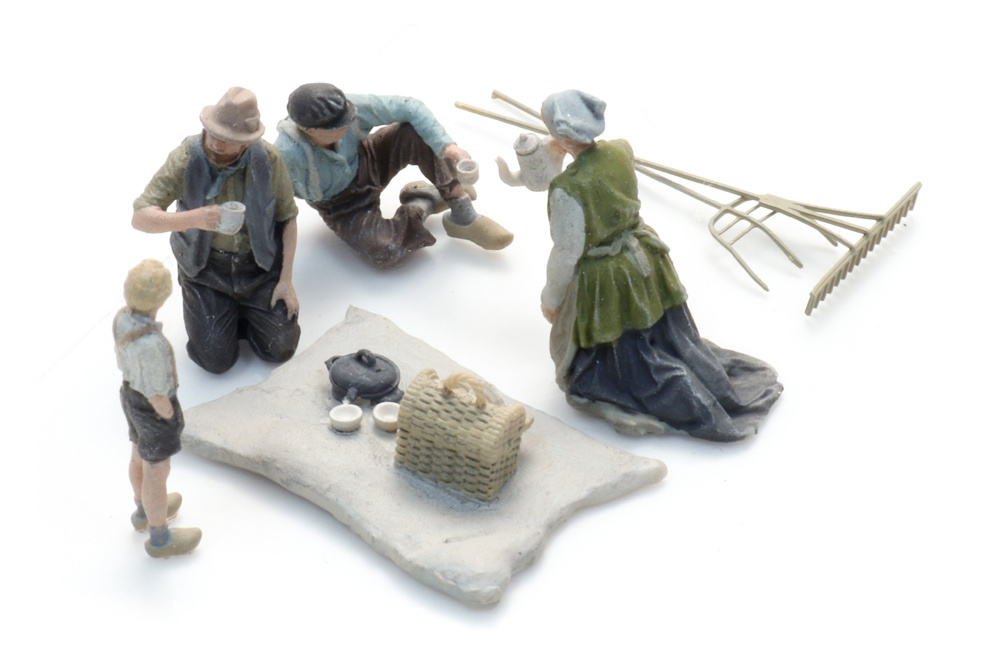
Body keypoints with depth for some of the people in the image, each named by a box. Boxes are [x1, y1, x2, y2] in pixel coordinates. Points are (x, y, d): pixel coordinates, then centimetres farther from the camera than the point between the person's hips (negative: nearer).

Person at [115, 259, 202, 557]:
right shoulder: (149, 345, -41)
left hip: (131, 393, 8)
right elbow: (156, 395, -28)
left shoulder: (123, 317, -16)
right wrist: (172, 424, -11)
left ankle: (145, 511, 55)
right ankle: (160, 538, 37)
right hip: (153, 410, -8)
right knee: (156, 473, 15)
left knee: (140, 456, 30)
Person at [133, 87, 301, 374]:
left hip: (259, 266, 1)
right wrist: (193, 218, -46)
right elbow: (140, 218, -27)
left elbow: (287, 217, -4)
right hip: (206, 266, -1)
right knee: (217, 360, -11)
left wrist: (286, 280, -10)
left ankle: (244, 306, 23)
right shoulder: (186, 159, -24)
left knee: (280, 349, -7)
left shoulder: (268, 159, -20)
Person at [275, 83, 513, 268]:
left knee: (418, 132, -24)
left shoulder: (354, 107, -31)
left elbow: (410, 108, -25)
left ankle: (463, 217, -12)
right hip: (342, 206, -3)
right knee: (385, 254, -30)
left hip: (367, 164, 3)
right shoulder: (287, 155, -40)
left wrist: (447, 145, -35)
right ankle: (423, 202, 2)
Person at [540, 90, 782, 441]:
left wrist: (550, 299, -3)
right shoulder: (620, 152, -11)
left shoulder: (567, 189, -32)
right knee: (674, 340, 26)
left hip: (606, 283, -7)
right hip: (644, 258, 7)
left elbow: (567, 253, -21)